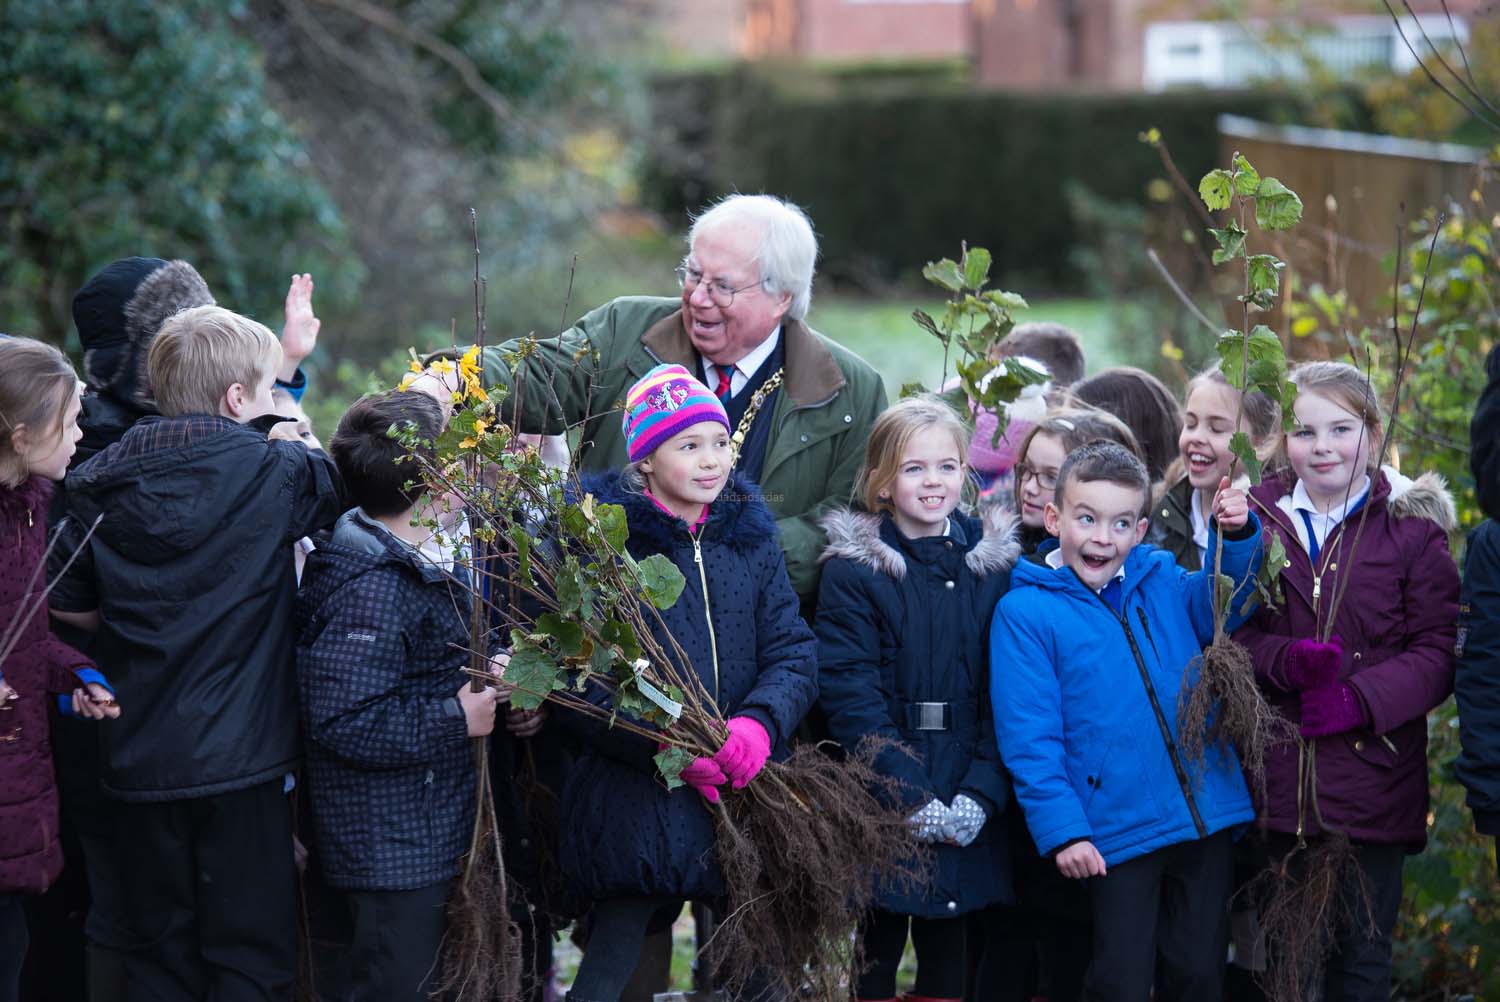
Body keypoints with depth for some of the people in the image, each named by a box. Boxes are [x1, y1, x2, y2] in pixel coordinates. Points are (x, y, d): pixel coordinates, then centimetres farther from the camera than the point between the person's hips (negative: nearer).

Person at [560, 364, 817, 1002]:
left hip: (744, 796, 4)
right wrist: (666, 743, -20)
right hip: (633, 800, -4)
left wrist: (759, 722, -18)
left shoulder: (750, 537, 10)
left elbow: (794, 652, 3)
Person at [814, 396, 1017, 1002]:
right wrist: (914, 798, -16)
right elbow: (850, 695, -9)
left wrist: (980, 795, -11)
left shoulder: (994, 563, 7)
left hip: (967, 812, 3)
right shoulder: (852, 569, -2)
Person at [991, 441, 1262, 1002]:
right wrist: (1062, 829, -13)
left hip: (1207, 816, 4)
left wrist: (1235, 536, -6)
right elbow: (1029, 737, -7)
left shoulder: (1162, 582, 8)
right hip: (1118, 832, -4)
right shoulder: (1024, 612, -4)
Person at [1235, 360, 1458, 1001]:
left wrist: (1360, 698, -19)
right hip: (1276, 774, 2)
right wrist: (1284, 661, -18)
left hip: (1373, 775, -2)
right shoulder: (1257, 516, 5)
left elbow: (1437, 651, -5)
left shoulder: (1411, 527, -2)